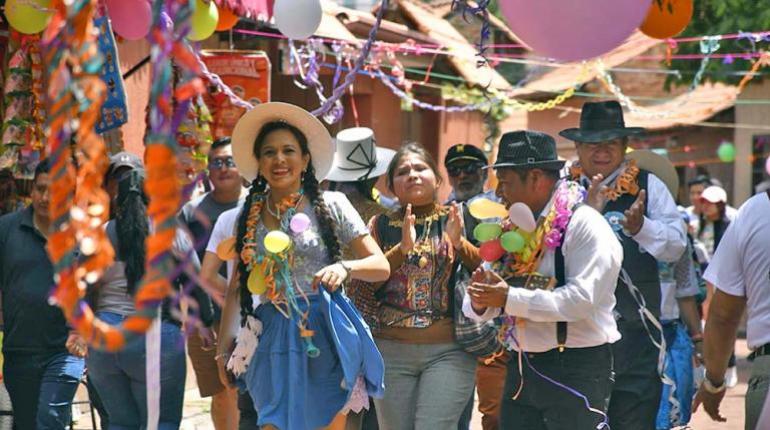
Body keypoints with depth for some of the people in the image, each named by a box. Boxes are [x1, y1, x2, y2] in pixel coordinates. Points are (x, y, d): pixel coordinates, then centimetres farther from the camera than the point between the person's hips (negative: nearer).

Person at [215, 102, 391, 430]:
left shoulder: (331, 206, 1)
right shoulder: (249, 218, 10)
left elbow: (381, 266, -1)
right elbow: (238, 287, 17)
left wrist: (344, 267, -21)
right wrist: (223, 346, 13)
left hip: (324, 334, -2)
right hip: (273, 340, 3)